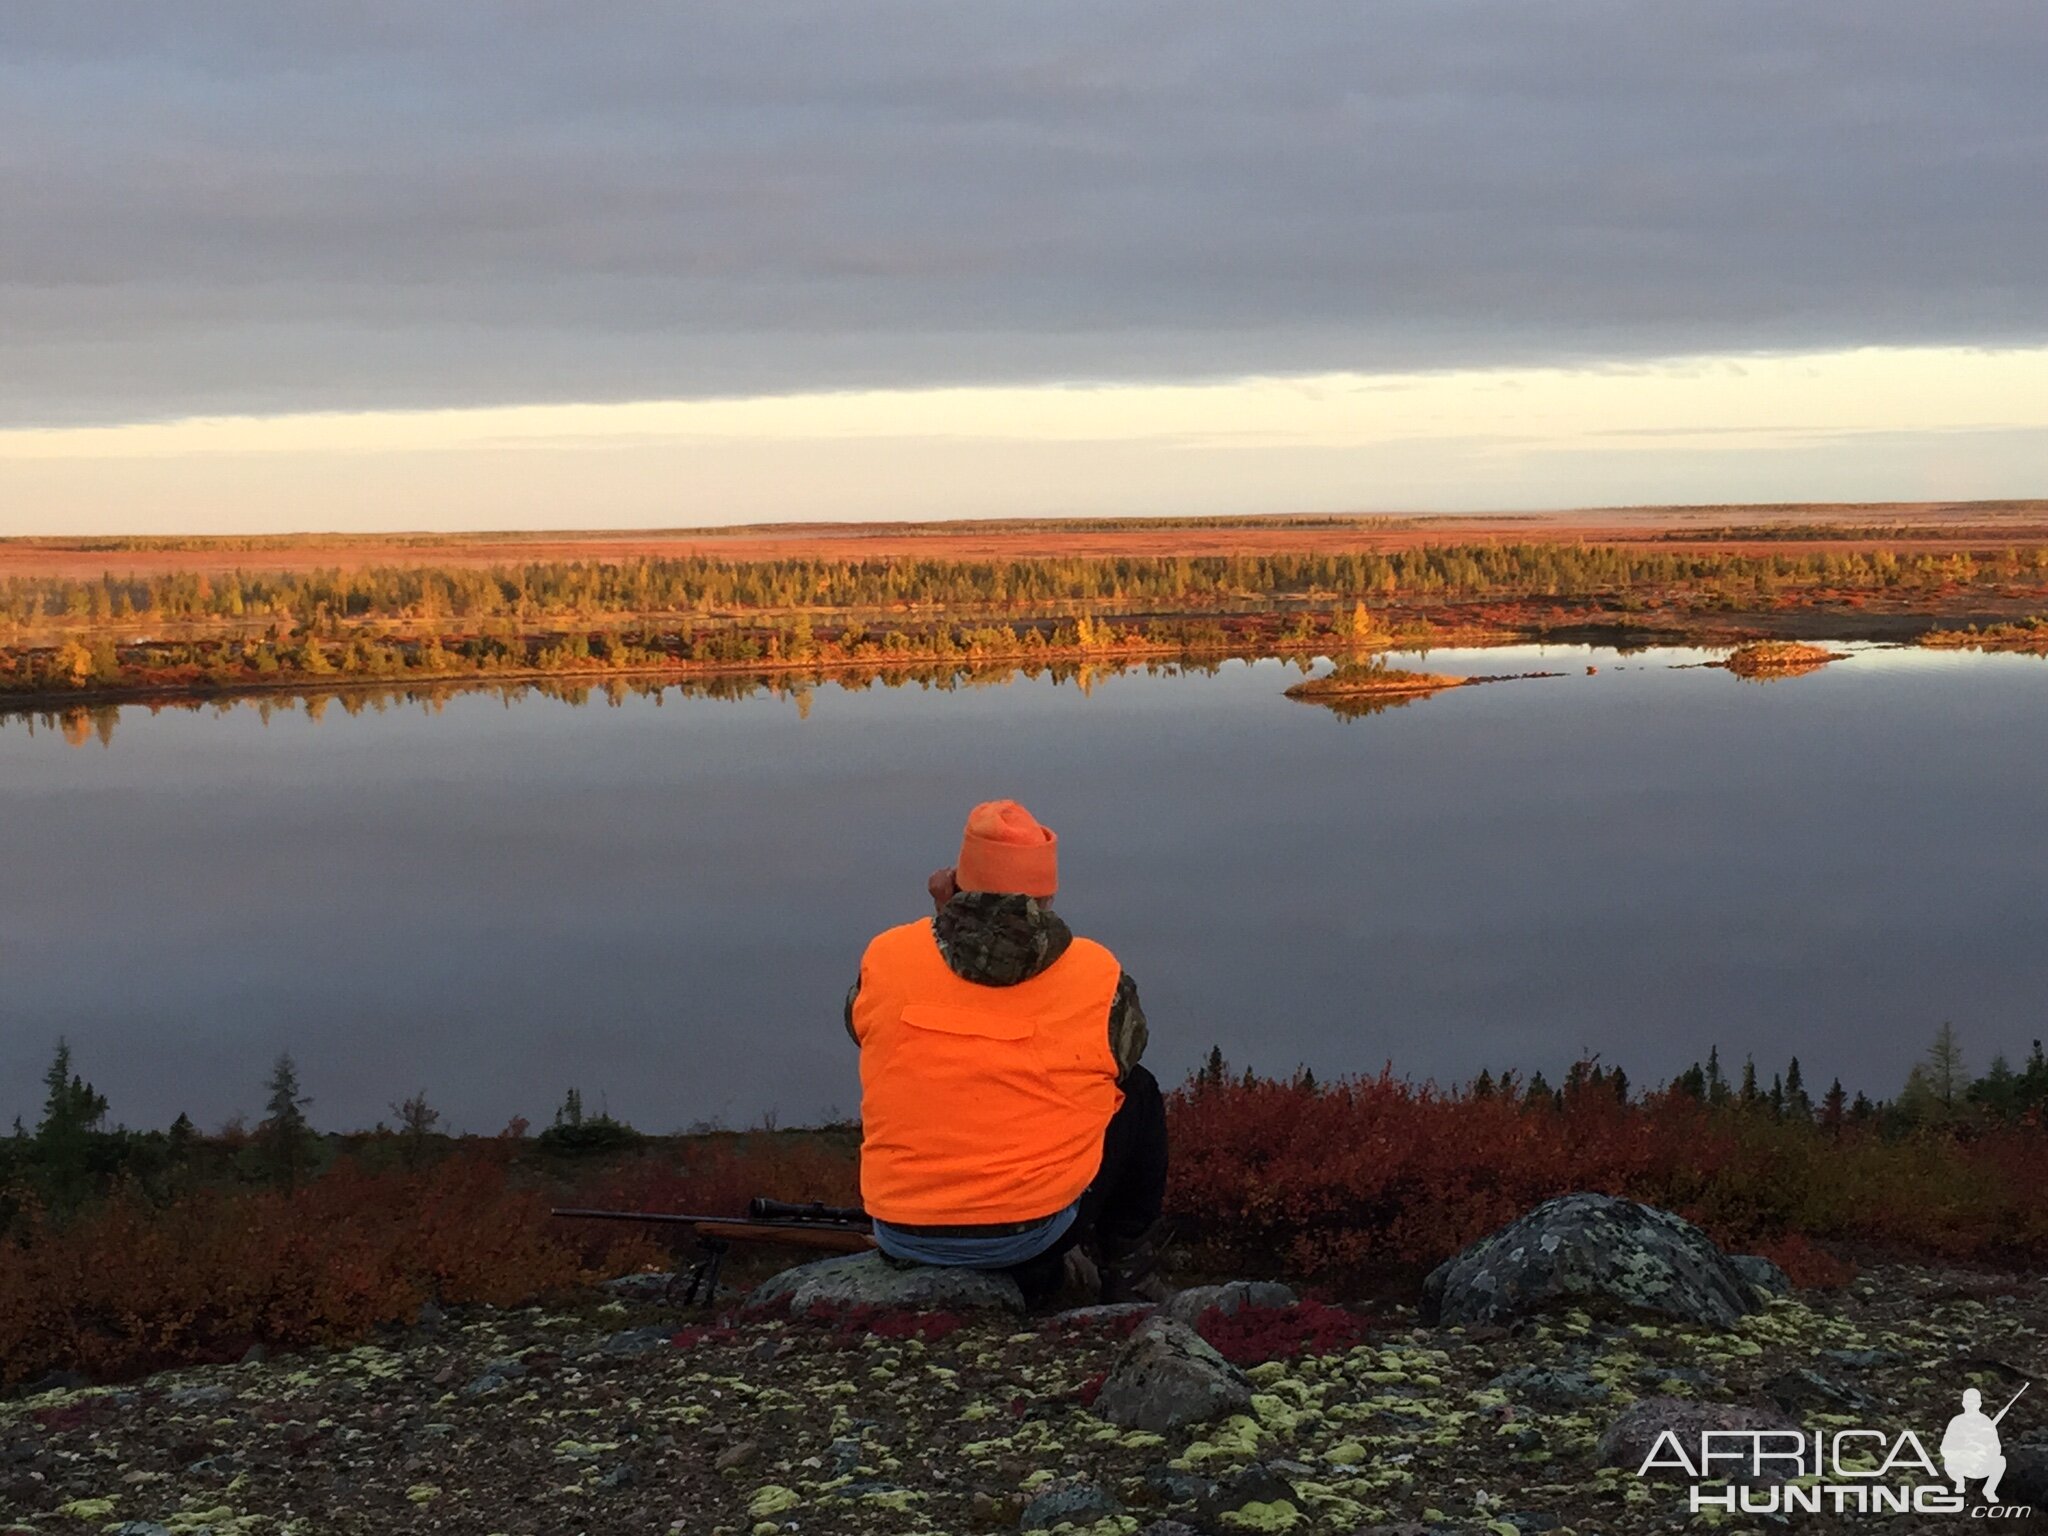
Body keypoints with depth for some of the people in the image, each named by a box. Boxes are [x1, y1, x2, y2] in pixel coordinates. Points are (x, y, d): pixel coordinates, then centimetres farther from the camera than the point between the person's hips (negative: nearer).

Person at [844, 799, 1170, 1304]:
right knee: (1138, 1093, 24)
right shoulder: (1096, 975, -6)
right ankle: (1127, 1269, 34)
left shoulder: (885, 956, -4)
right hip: (1037, 1225, -2)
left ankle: (1036, 1276, 27)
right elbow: (1123, 1054, 13)